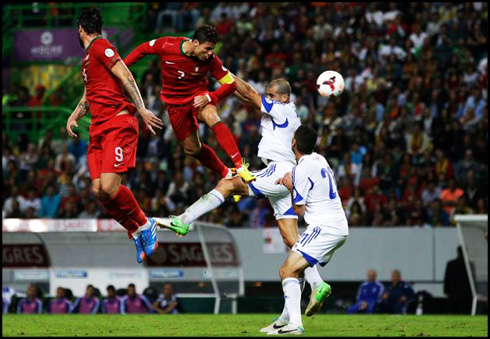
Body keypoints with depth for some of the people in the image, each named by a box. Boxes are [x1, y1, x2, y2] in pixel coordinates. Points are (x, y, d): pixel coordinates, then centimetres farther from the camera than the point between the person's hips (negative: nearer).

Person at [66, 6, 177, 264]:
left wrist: (141, 110, -19)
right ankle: (136, 234, 8)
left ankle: (144, 225, -1)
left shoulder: (100, 46, -4)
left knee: (109, 187, -21)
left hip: (118, 122, -9)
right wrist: (75, 115, 19)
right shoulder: (87, 57, 25)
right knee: (99, 191, -4)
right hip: (98, 128, 9)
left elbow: (126, 77, -13)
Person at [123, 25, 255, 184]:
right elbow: (143, 49, -2)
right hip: (175, 103, 2)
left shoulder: (211, 60, -19)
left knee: (212, 118, -34)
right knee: (192, 149, 4)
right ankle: (227, 175, 21)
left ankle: (240, 166, -35)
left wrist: (209, 97, -27)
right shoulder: (167, 45, -21)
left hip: (199, 96, -2)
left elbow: (230, 84, -12)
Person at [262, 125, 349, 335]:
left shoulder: (301, 170, -14)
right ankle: (286, 319, 27)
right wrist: (291, 182, 22)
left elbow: (299, 209, -6)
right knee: (296, 269, 22)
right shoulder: (319, 159, 13)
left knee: (287, 271, -15)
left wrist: (291, 188, 7)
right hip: (340, 226, 10)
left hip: (324, 227, -10)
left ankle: (294, 324, -27)